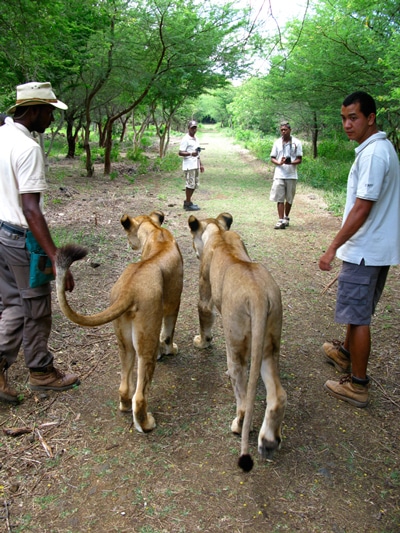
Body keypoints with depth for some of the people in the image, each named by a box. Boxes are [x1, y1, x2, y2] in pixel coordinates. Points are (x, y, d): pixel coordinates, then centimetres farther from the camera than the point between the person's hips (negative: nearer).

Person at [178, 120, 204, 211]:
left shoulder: (195, 139, 18)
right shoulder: (186, 139, -9)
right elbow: (180, 153, -16)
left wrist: (200, 164, 23)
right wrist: (191, 153, -30)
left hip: (195, 165, 9)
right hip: (189, 166, -9)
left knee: (195, 184, 12)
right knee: (190, 184, -7)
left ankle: (187, 202, 23)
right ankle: (188, 204, 1)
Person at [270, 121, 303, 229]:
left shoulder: (296, 143, 1)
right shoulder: (277, 142, 6)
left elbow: (299, 159, 0)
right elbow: (272, 158, 7)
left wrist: (291, 162, -21)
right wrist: (279, 163, -15)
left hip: (291, 175, 0)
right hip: (279, 175, 0)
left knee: (289, 199, 9)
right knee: (279, 198, -5)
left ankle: (286, 217, 27)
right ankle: (281, 220, -5)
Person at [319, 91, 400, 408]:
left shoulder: (373, 153, -20)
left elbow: (362, 209, -23)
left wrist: (333, 248, -19)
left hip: (365, 250, -10)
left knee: (358, 315, -1)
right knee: (357, 309, 24)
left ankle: (358, 386, 11)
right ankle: (346, 354, 44)